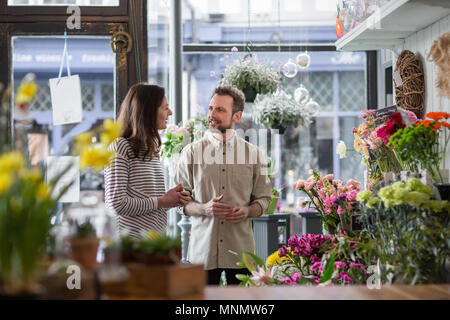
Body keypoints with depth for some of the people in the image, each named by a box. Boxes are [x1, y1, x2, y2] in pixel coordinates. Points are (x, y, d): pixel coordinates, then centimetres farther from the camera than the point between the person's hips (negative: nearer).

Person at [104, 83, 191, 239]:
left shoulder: (153, 147, 14)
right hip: (131, 238, -7)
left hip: (156, 238, 8)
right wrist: (161, 202, -11)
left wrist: (173, 198, 1)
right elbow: (116, 204, -18)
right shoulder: (119, 147, -12)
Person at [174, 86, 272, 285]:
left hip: (241, 251, 1)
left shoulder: (253, 153, 8)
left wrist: (247, 211, -10)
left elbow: (264, 199, 12)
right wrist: (204, 208, -14)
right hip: (202, 251, 0)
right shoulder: (192, 152, 6)